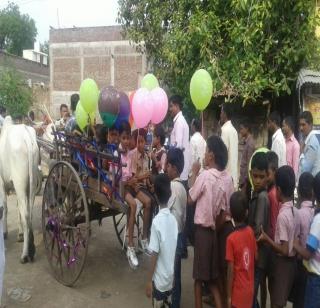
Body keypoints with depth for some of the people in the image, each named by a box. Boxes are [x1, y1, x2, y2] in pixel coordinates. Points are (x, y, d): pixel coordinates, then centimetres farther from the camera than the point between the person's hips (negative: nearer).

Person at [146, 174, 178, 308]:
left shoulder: (157, 221, -21)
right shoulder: (173, 218, -4)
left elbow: (154, 254, -18)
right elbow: (174, 249, 5)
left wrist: (149, 281, -9)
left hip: (160, 279, -5)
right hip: (171, 277, 5)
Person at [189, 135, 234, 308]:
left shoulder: (205, 175, -20)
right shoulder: (228, 178, -3)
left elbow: (190, 200, -9)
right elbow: (226, 207, 1)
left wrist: (194, 173, -4)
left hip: (202, 229, -5)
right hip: (216, 229, 5)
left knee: (199, 275, 11)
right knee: (212, 276, 19)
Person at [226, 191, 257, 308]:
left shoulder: (231, 239, -21)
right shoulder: (251, 232, -6)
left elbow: (231, 271, -17)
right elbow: (255, 259, 5)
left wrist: (229, 296, -7)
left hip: (238, 291, -5)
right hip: (250, 289, 5)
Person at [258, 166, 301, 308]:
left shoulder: (282, 215, -24)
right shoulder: (295, 212, 1)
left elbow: (284, 250, -24)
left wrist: (266, 238, -16)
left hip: (283, 263, -8)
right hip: (292, 262, 8)